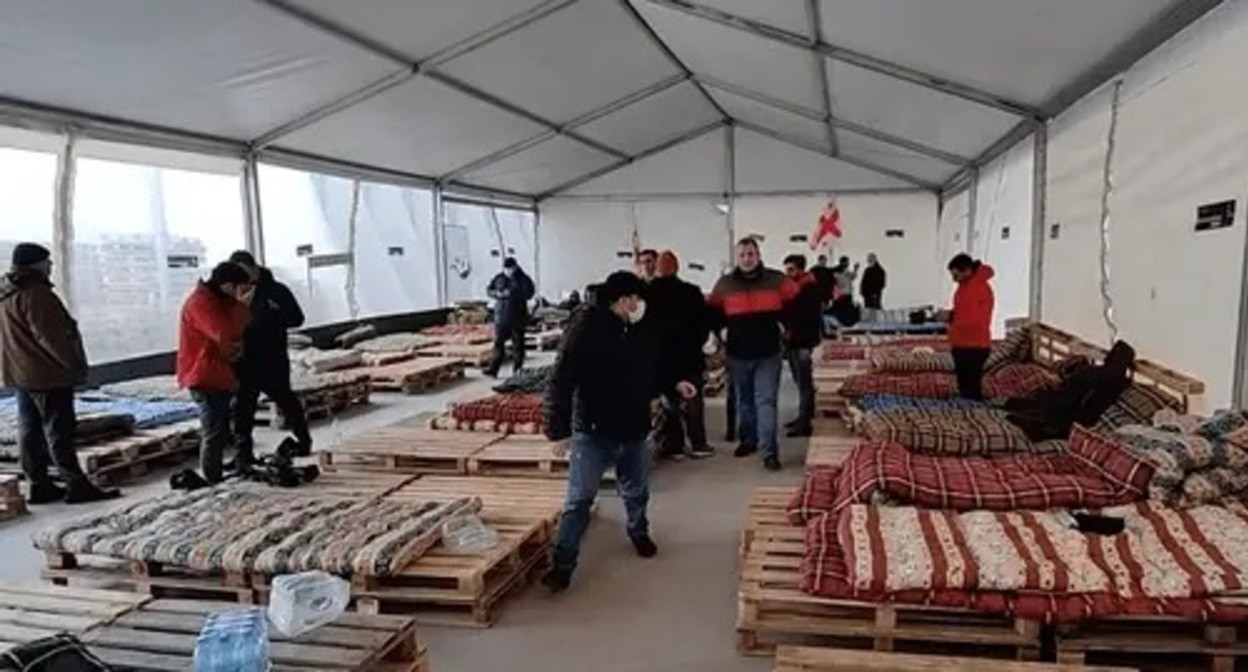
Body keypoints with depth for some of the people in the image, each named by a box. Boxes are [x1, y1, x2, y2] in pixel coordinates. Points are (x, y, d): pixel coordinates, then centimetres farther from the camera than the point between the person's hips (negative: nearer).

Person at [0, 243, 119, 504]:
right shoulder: (35, 294, -19)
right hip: (47, 375, -10)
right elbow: (52, 337, -21)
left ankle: (39, 485, 19)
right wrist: (76, 366, -14)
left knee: (29, 431, 12)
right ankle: (77, 486, -3)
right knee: (59, 432, -6)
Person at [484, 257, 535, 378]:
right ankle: (493, 369, 1)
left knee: (518, 344, 4)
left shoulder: (523, 279, -5)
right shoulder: (499, 278, 7)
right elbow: (490, 290, 11)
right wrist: (497, 293, -12)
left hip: (517, 317, -3)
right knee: (498, 343, 0)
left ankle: (517, 370, 12)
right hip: (501, 316, 3)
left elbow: (529, 293, -16)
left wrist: (512, 294, -23)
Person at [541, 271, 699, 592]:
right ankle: (562, 564, 5)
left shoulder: (640, 331, 4)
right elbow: (561, 382, -20)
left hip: (633, 430, 6)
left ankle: (639, 533, 50)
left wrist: (675, 384, 4)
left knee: (636, 492, 23)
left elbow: (651, 371, 21)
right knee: (579, 499, -4)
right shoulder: (587, 329, -17)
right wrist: (559, 429, -24)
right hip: (592, 432, -6)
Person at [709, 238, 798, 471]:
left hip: (768, 354, -2)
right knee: (744, 400, 16)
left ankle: (769, 451, -7)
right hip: (737, 354, 3)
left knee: (766, 402, -6)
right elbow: (714, 314, 11)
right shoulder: (725, 284, -1)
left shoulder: (777, 280, -4)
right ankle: (748, 439, 33)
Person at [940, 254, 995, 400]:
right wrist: (948, 315, 3)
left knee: (972, 390, -9)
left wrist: (951, 316, -20)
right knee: (963, 388, 13)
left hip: (975, 348, -9)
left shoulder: (982, 288, -16)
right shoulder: (964, 286, 12)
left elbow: (979, 320, -23)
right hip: (960, 346, 9)